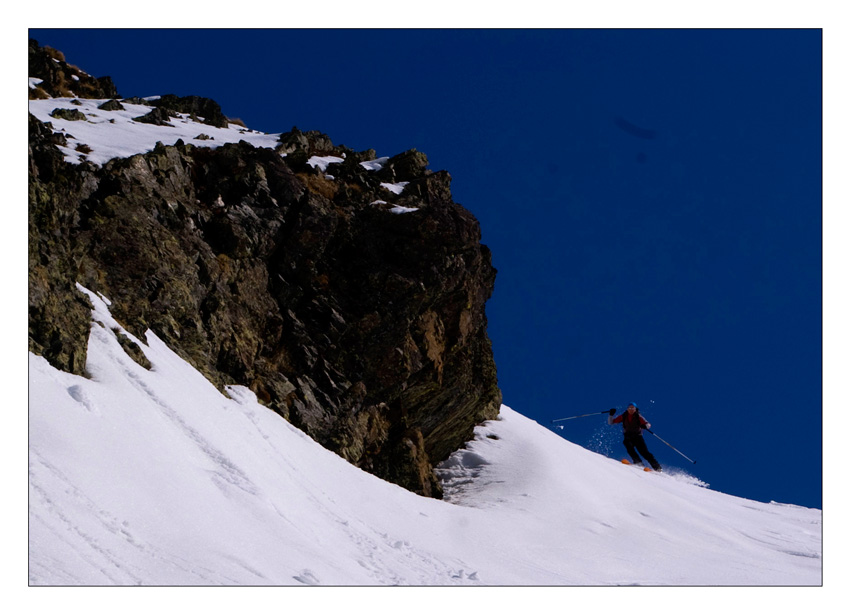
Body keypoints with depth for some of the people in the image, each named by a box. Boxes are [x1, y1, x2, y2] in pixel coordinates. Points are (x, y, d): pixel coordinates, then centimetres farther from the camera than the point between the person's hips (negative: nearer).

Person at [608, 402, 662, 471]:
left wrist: (645, 426, -33)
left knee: (644, 452, -13)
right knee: (629, 446, -30)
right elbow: (611, 422, 6)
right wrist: (611, 415, -11)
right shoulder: (623, 416, 4)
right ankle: (638, 462, -34)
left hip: (638, 437, -2)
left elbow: (648, 424, -10)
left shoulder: (638, 416, -1)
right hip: (628, 437, 2)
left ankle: (657, 467, -11)